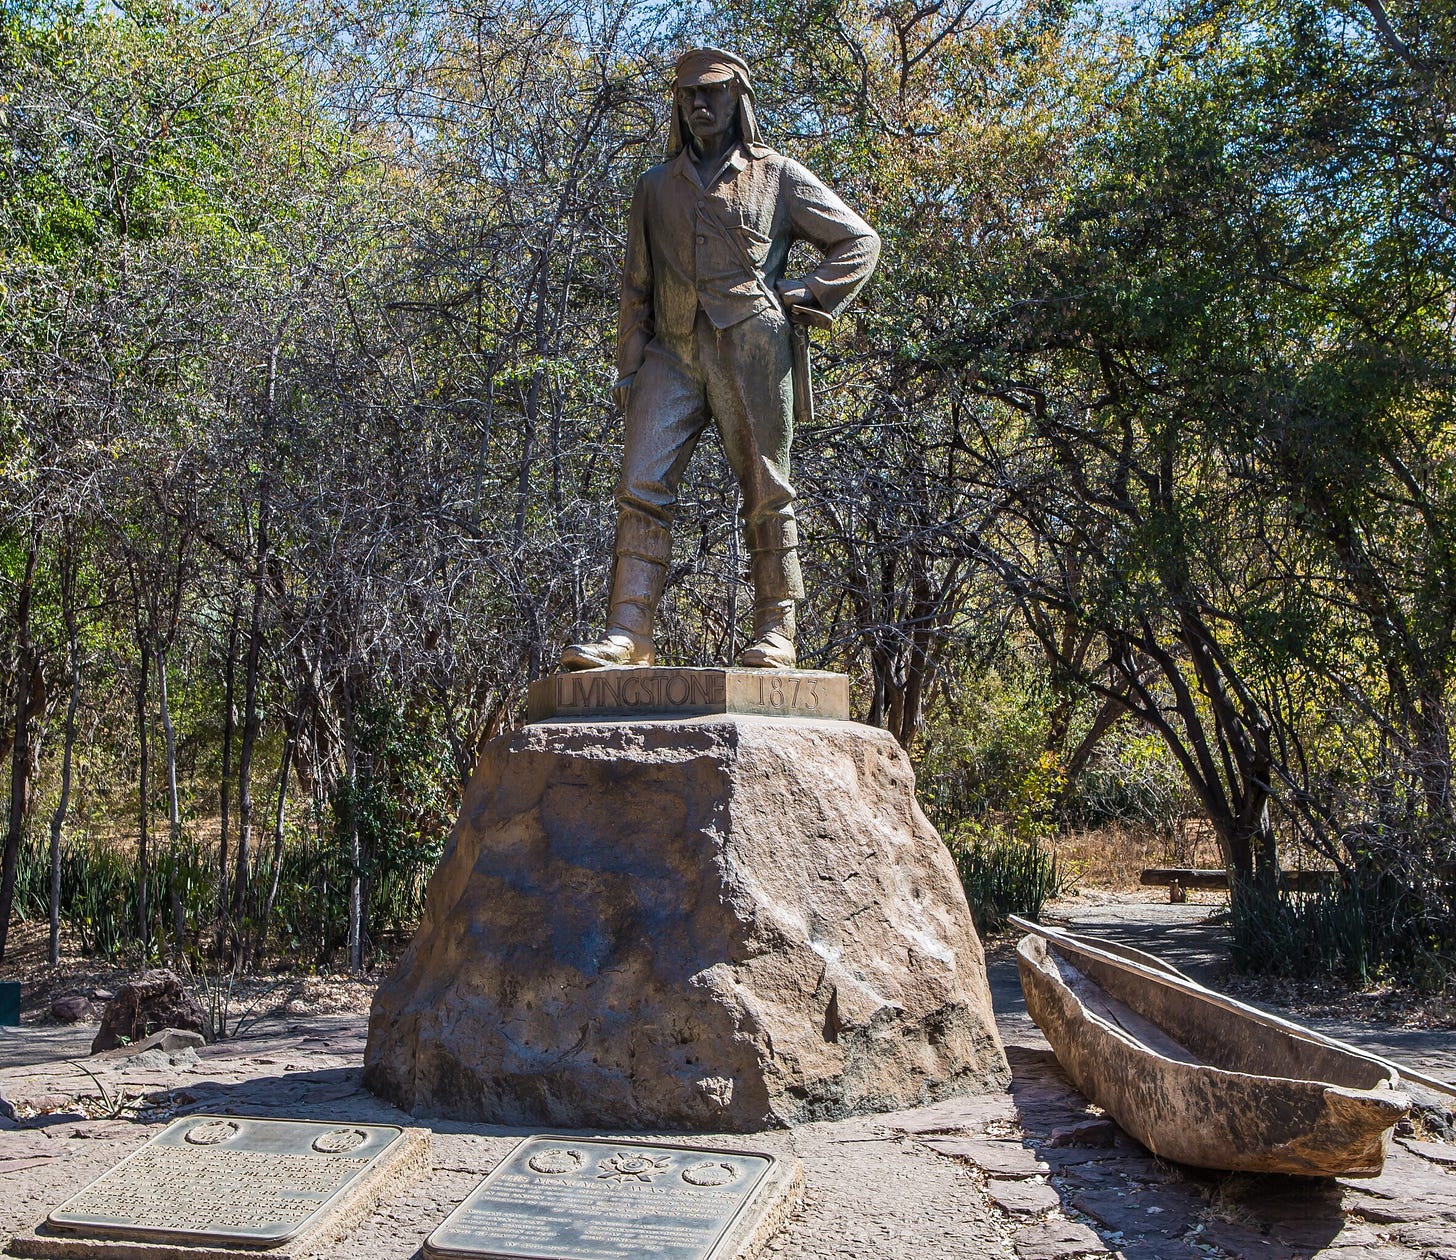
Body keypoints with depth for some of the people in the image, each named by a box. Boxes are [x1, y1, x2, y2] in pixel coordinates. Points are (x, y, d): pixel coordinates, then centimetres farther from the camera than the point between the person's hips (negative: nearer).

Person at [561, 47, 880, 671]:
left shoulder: (777, 176, 11)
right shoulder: (655, 186, 21)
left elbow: (859, 240, 13)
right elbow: (635, 288, 19)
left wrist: (810, 294, 0)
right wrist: (628, 366, 10)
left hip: (750, 349, -3)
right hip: (671, 353, 3)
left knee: (765, 494, -2)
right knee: (641, 488, -9)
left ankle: (775, 634, 4)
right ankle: (628, 633, -11)